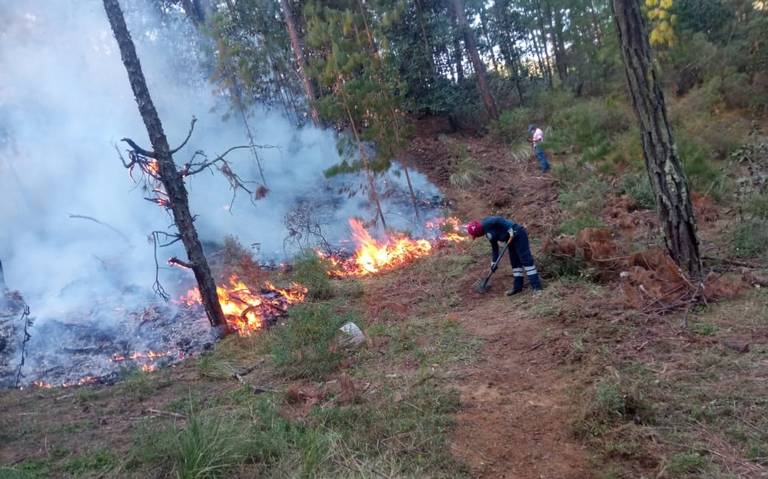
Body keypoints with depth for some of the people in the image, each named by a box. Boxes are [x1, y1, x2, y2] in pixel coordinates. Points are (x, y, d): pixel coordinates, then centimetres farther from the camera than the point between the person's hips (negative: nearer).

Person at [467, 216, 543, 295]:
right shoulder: (487, 233, 18)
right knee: (515, 262, 11)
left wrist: (511, 230, -25)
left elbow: (499, 220, -23)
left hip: (518, 234, -10)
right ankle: (517, 286, 17)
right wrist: (494, 262, 20)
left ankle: (536, 286, -14)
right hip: (511, 239, 10)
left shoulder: (487, 224, -9)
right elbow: (494, 248, 23)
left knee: (526, 259, -12)